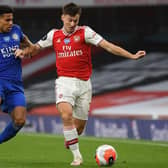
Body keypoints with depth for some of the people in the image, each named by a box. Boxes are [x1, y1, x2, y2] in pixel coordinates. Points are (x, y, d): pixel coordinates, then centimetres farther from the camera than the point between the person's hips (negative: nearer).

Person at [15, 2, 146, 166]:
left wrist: (131, 56, -16)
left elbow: (107, 45, -8)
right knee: (66, 115, -25)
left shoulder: (85, 32, -2)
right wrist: (24, 51, 0)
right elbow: (36, 47, 21)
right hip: (64, 81, 0)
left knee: (80, 125, 6)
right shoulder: (54, 35, 7)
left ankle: (70, 142, 42)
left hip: (84, 83, 0)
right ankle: (77, 155, -16)